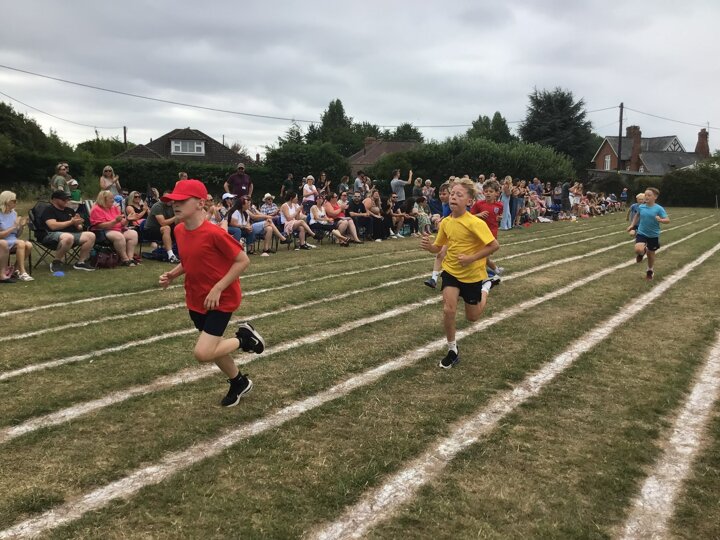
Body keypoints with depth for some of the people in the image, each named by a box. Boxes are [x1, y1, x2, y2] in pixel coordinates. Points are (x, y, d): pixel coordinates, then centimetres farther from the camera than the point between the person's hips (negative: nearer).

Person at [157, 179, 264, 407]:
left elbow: (243, 261, -20)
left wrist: (218, 288, -22)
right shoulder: (179, 230, -1)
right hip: (196, 300, 8)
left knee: (202, 353, -17)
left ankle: (244, 337, 9)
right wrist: (172, 275, -2)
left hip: (221, 299, -8)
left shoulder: (214, 233, -25)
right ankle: (239, 382, 43)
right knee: (212, 348, 19)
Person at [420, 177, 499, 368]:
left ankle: (485, 287, 42)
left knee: (472, 317, 13)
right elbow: (438, 247, 5)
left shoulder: (475, 223, -24)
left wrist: (472, 258, -27)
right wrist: (429, 246, -17)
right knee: (448, 310, -15)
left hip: (473, 274, -3)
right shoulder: (445, 222, -7)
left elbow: (494, 246, -22)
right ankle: (452, 351, 4)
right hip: (451, 271, 3)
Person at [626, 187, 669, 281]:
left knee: (651, 253, 13)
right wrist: (632, 225, 19)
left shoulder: (659, 208, -15)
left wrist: (660, 220, -38)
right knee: (638, 249, -24)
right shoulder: (641, 207, -5)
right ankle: (642, 252, 16)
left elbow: (668, 220, -18)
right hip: (641, 233, 1)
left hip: (653, 235, -1)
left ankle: (650, 271, 38)